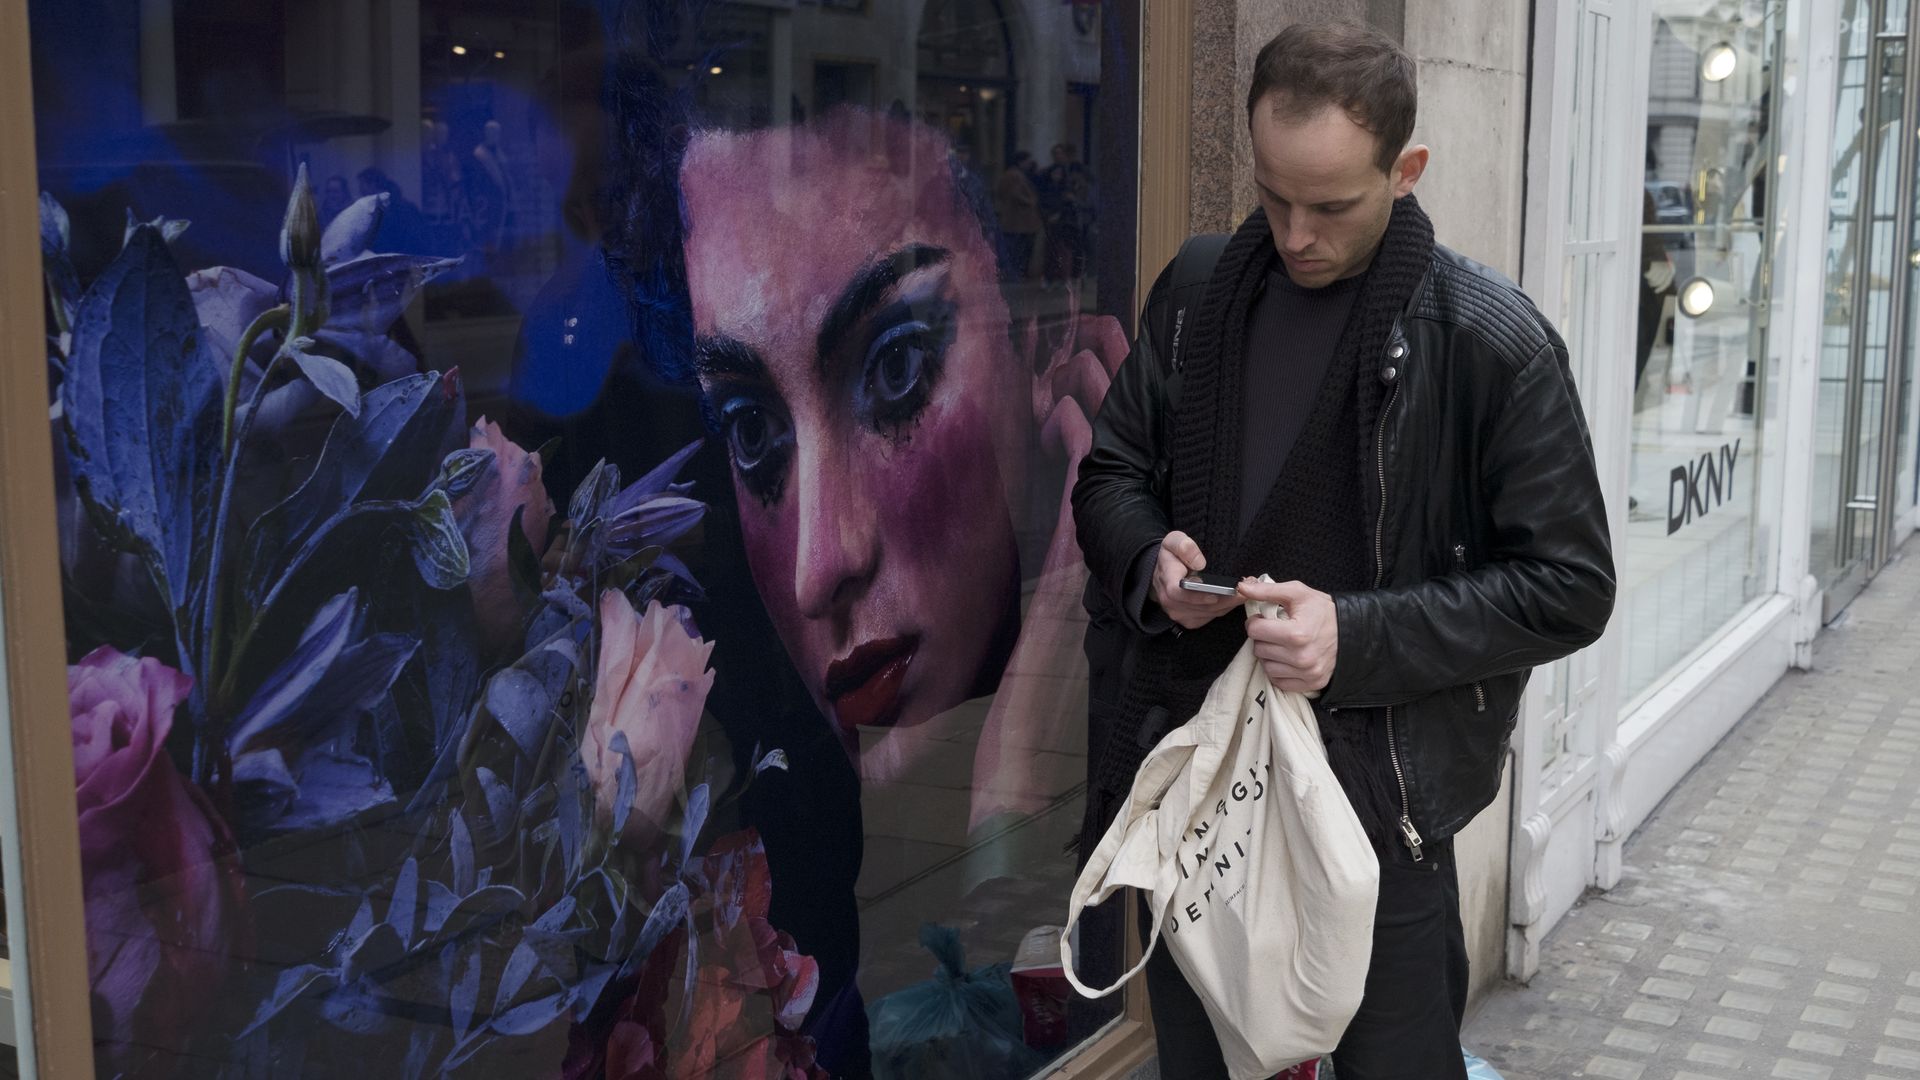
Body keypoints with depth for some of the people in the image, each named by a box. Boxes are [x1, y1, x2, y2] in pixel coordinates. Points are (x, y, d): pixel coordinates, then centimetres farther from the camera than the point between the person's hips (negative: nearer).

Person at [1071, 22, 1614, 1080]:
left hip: (1378, 792, -4)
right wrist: (1149, 557, -10)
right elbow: (1112, 474, 14)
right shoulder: (1198, 299, 2)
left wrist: (1359, 637, -20)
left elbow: (1567, 586, -8)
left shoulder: (1494, 344, -10)